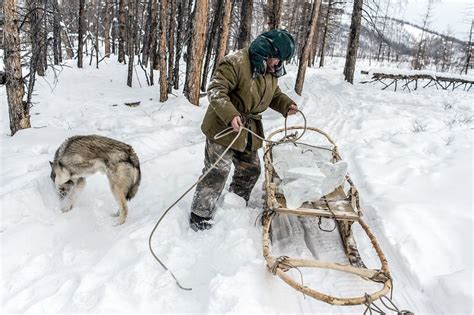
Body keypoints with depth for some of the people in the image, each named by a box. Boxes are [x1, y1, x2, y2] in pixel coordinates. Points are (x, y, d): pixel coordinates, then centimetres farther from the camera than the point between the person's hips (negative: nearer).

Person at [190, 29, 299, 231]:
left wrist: (286, 105, -1)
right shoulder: (236, 63, -21)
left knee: (250, 170, 17)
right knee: (217, 173, -5)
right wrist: (230, 115, -39)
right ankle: (200, 216, 11)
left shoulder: (271, 71, 6)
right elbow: (215, 90, -25)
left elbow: (274, 94, 20)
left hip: (250, 131, 8)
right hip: (224, 128, -8)